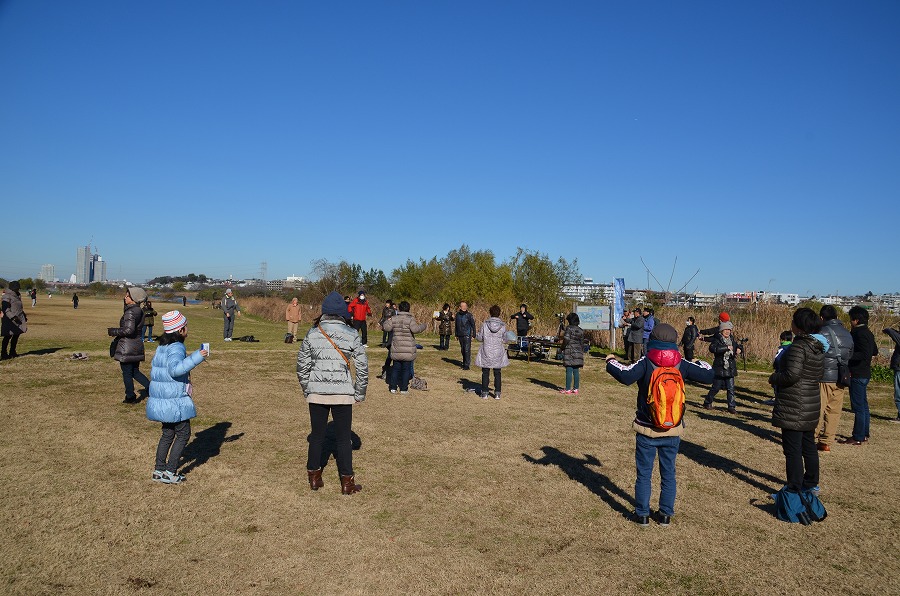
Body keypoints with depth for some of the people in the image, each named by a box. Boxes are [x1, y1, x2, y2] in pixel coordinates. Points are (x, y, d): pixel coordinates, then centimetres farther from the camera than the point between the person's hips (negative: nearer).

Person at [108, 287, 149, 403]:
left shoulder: (130, 312, -18)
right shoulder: (139, 311, 9)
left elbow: (128, 330, -26)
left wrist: (113, 331, -12)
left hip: (127, 347, -8)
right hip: (138, 345, 8)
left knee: (127, 373, 5)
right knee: (135, 371, 18)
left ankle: (130, 397, 15)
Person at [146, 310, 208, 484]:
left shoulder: (162, 347, 11)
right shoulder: (176, 348, -19)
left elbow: (153, 364, 24)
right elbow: (175, 369, -33)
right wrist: (196, 358, -34)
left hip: (161, 400, 9)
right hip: (175, 400, -9)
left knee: (168, 434, 18)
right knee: (183, 434, 1)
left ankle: (159, 470, 22)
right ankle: (170, 472, 2)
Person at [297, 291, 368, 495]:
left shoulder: (312, 334, -1)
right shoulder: (351, 335, -6)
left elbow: (302, 365, 4)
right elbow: (362, 367, -4)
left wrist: (307, 390, 17)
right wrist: (360, 393, 7)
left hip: (316, 393, 2)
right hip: (342, 393, -2)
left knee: (317, 435, 15)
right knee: (343, 438, 8)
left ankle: (314, 478, 25)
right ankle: (347, 482, 14)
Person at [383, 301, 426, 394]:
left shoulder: (394, 318, 1)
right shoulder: (410, 319, -11)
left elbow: (387, 327, -3)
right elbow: (415, 329, -23)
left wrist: (387, 321, 17)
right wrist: (423, 326, -8)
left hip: (396, 349, 3)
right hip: (408, 350, -3)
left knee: (396, 368, 13)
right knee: (406, 369, 6)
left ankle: (393, 387, 13)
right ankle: (403, 388, 9)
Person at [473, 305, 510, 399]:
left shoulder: (485, 324, -11)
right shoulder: (503, 326, -8)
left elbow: (480, 338, -4)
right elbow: (504, 340, 1)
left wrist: (477, 334, 17)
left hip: (486, 352, -1)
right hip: (498, 353, 1)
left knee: (485, 373, 10)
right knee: (497, 373, 12)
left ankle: (484, 393, 11)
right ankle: (497, 393, 12)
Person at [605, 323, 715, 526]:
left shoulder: (646, 363, -14)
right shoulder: (681, 364, -6)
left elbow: (625, 376, -29)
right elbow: (709, 375, -1)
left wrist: (611, 361, -12)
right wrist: (698, 363, 19)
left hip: (647, 430, -2)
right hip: (673, 431, 3)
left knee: (644, 474, 9)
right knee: (668, 474, 16)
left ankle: (642, 514, 16)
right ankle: (665, 514, 23)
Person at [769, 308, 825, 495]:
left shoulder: (798, 347, -20)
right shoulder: (818, 348, 8)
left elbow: (791, 375, -26)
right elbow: (818, 374, 16)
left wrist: (773, 378, -8)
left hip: (794, 407, -10)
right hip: (811, 404, 10)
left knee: (793, 450, -2)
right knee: (809, 445, 20)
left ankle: (794, 490, 4)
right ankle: (811, 483, 33)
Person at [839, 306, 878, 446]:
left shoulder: (860, 334, -18)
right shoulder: (868, 333, 13)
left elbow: (865, 354, -27)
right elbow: (875, 352, 24)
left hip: (858, 375, -10)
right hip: (864, 373, 10)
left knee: (858, 406, -6)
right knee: (863, 405, 16)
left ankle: (858, 437, -2)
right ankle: (864, 434, 25)